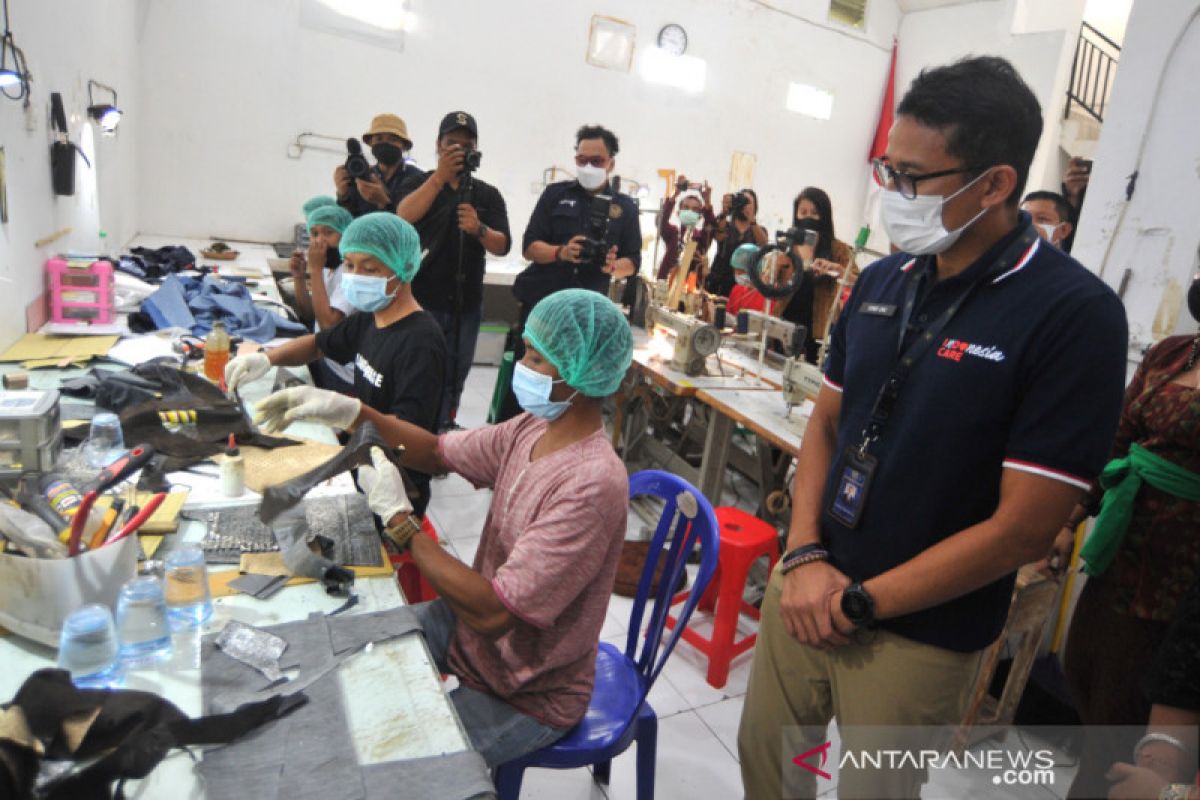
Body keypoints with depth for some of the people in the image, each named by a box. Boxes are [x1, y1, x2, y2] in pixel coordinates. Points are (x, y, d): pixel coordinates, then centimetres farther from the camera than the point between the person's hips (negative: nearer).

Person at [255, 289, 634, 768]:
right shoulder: (535, 427, -7)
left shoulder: (592, 486, -34)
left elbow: (493, 612, -33)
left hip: (530, 695, -7)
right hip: (475, 621, 8)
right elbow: (438, 453, 4)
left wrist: (397, 518, -26)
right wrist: (353, 412, -11)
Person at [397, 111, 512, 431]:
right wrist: (441, 176, -24)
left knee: (453, 380, 9)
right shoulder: (419, 183, 4)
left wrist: (479, 229, -23)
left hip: (465, 305, 2)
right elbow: (403, 217, -18)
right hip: (421, 300, -2)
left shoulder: (488, 195, 9)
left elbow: (502, 246, -2)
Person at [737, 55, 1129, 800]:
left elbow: (1024, 528, -18)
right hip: (806, 587, 5)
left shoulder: (1075, 314, -16)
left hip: (919, 636, -5)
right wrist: (805, 557, -7)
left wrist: (860, 602, -13)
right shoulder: (881, 282, 2)